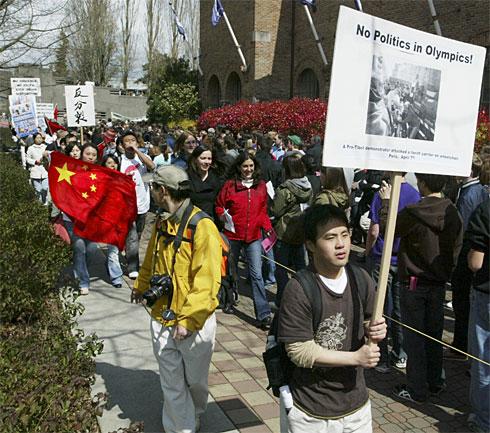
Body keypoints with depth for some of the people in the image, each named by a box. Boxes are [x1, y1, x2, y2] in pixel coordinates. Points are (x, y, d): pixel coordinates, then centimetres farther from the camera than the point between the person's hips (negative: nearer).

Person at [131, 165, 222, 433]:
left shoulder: (202, 227, -20)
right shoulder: (162, 223, 5)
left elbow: (207, 282, -23)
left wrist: (188, 320, -27)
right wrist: (140, 287, 36)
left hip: (195, 322, -5)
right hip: (162, 319, 5)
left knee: (195, 380, 18)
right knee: (172, 385, 8)